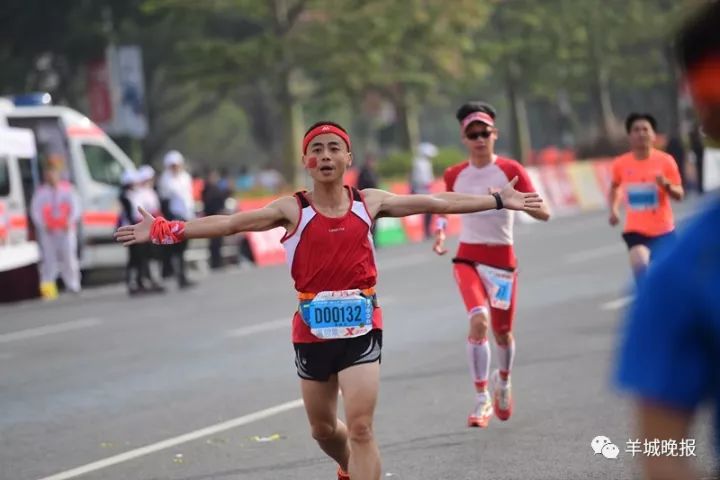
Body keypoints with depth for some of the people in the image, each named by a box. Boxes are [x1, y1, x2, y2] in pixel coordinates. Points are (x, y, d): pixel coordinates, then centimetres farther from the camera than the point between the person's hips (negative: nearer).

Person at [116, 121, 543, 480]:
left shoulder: (369, 203, 3)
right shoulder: (293, 210, -3)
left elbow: (436, 202, 7)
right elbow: (229, 223, -8)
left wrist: (499, 201, 8)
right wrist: (164, 231, -16)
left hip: (361, 327, -1)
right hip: (313, 331, 1)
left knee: (360, 428, -12)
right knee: (323, 429, 17)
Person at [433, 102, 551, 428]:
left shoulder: (511, 171, -5)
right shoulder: (454, 175, 3)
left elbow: (543, 214, -12)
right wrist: (440, 232, 5)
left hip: (502, 258, 0)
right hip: (468, 258, 0)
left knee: (502, 331, 9)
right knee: (479, 320, -22)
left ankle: (503, 380, 42)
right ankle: (482, 399, -17)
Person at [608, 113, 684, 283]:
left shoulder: (665, 161, -9)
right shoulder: (620, 164, -5)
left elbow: (679, 195, -7)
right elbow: (614, 187, 17)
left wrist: (666, 185, -27)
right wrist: (613, 209, 2)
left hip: (663, 230, 1)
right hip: (635, 230, -1)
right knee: (639, 264, -26)